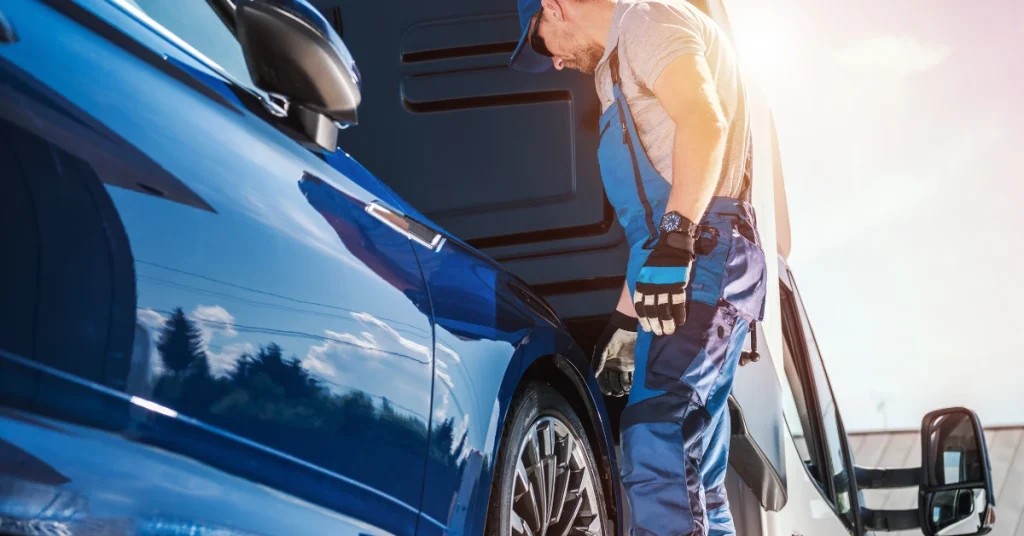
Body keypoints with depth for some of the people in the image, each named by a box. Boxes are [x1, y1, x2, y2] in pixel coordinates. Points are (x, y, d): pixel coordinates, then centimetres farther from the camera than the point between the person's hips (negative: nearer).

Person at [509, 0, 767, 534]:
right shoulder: (621, 62, 30)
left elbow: (704, 119, -20)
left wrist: (674, 241, -28)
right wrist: (625, 319, 27)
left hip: (699, 256, -10)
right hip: (685, 266, 10)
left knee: (656, 444, -21)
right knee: (694, 477, 9)